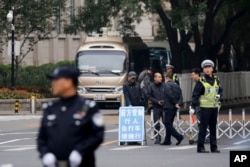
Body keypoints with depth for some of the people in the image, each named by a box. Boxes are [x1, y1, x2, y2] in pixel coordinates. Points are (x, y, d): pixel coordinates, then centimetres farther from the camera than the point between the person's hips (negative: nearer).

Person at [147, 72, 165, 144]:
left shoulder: (164, 86, 4)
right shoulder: (151, 86, 2)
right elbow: (149, 96, 2)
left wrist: (164, 101, -8)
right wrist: (157, 101, -8)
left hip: (164, 106, 0)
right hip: (156, 107, 0)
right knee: (156, 124, 2)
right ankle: (158, 138, 9)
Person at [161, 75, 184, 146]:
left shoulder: (167, 85, -6)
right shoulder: (177, 86, 18)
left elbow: (171, 95, -19)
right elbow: (181, 97, 10)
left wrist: (175, 103, -11)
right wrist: (178, 103, -4)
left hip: (169, 107, -8)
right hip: (174, 108, 8)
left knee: (167, 123, -8)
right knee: (169, 124, 14)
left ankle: (179, 137, -19)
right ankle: (167, 140, 14)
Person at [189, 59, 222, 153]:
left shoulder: (216, 80, 11)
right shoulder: (201, 81, -8)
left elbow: (220, 90, 23)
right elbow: (195, 95, -10)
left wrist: (218, 95, -1)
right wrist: (193, 107, -16)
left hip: (214, 107, 6)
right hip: (205, 107, -6)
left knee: (213, 128, 10)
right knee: (203, 128, -5)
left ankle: (214, 147, 15)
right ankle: (200, 147, -1)